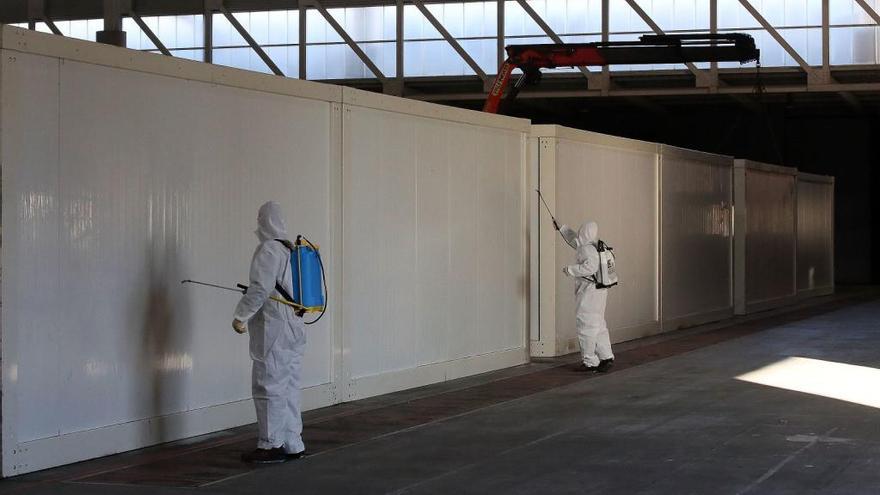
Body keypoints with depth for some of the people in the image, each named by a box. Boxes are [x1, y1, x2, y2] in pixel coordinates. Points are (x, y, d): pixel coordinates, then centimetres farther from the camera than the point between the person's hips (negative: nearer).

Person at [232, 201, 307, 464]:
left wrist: (241, 316, -11)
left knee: (268, 386, -2)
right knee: (289, 387, 13)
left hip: (273, 330, -9)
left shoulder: (268, 249, -14)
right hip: (294, 329, 9)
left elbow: (260, 289, -19)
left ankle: (271, 445, 0)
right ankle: (292, 444, 17)